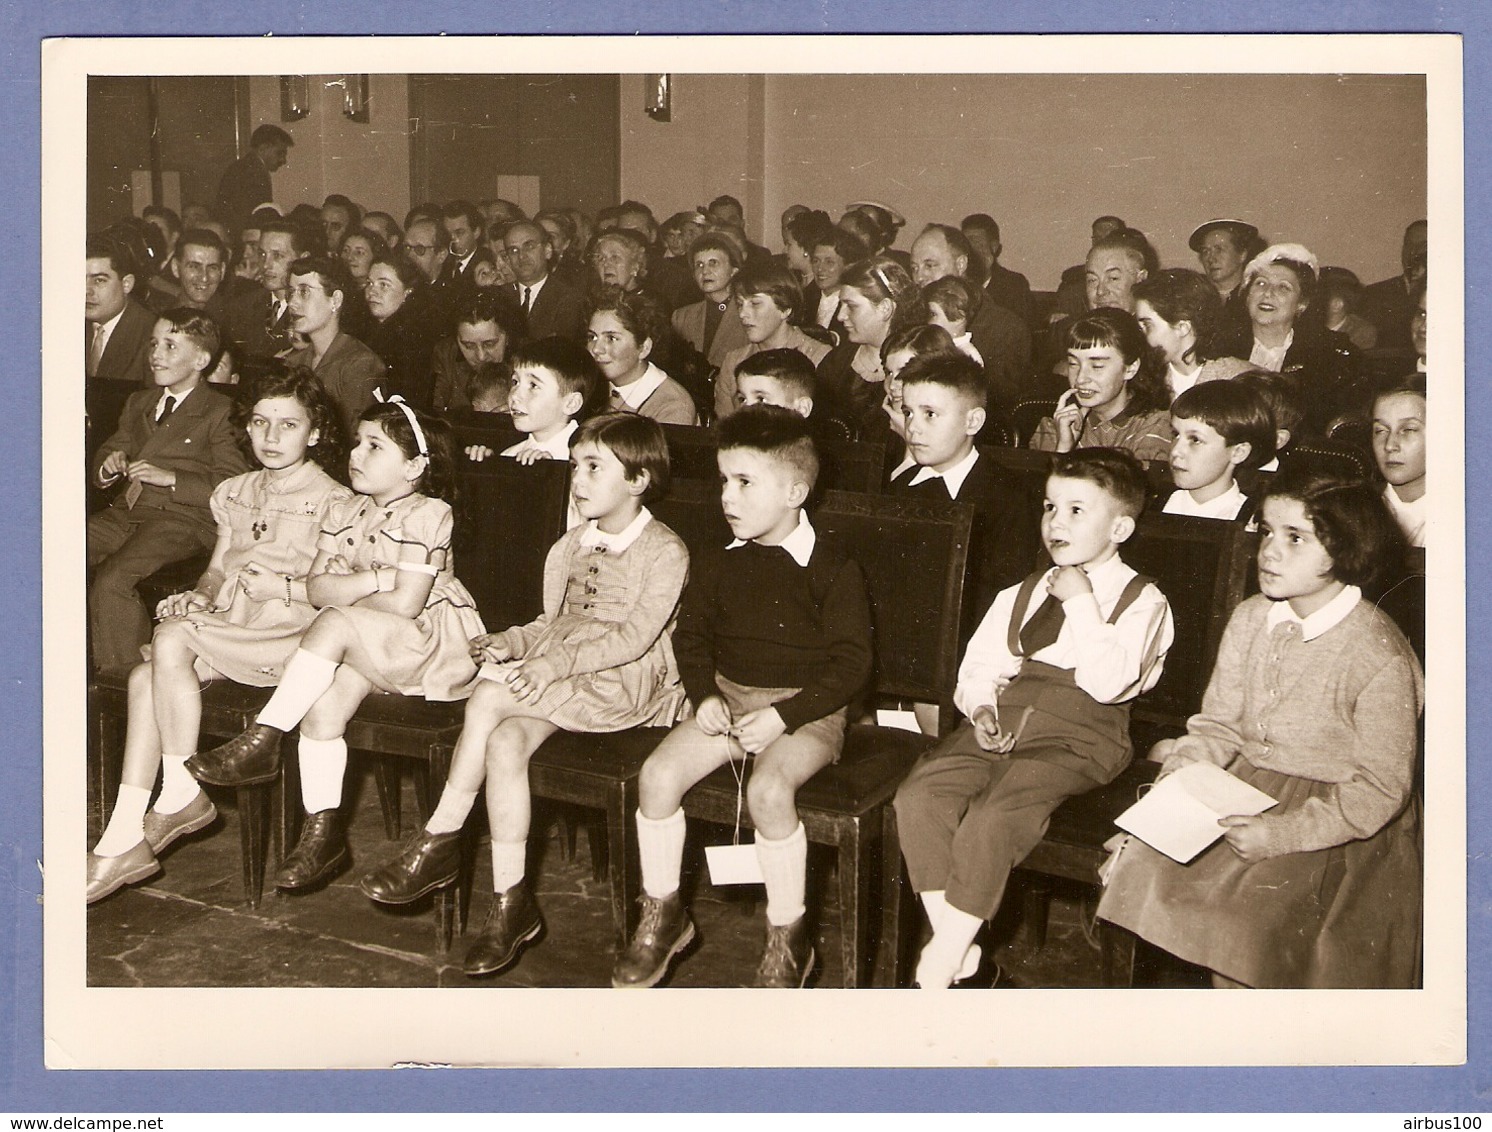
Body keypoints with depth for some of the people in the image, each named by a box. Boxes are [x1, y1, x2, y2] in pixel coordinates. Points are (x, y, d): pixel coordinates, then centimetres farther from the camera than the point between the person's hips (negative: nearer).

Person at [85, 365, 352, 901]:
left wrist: (284, 587, -17)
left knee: (171, 639, -29)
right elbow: (217, 568, 21)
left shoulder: (332, 503, -3)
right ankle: (125, 841, -25)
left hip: (288, 637, -6)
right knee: (144, 675, -22)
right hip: (227, 631, 7)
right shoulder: (237, 494, 19)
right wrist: (198, 595, 0)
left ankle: (182, 795, -16)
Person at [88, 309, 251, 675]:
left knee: (113, 578, -29)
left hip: (182, 520, -7)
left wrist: (171, 478, -16)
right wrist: (108, 468, 3)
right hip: (126, 513, 7)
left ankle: (122, 676, -15)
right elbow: (106, 455, 27)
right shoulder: (138, 403, 25)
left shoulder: (219, 412, 1)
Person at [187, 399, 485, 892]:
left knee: (333, 623, -28)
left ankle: (261, 741, -21)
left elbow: (405, 603, -18)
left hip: (431, 641, -6)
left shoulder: (427, 515, -10)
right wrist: (373, 579, -15)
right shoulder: (345, 514, 12)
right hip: (366, 648, 6)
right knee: (324, 699, -22)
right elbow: (317, 587, 1)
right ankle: (323, 830, -16)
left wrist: (343, 591, -4)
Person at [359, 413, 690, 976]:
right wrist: (510, 642, 0)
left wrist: (554, 664, -22)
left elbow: (635, 636, -14)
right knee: (504, 742, -25)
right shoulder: (570, 547, 19)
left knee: (490, 694, -27)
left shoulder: (665, 550, -4)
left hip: (627, 684, -6)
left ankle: (439, 842, -15)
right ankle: (510, 905, -19)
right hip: (557, 681, 7)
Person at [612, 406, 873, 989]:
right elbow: (691, 638, 15)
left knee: (768, 788, -33)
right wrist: (705, 697, -4)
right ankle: (662, 916, 2)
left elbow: (851, 663, -11)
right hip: (727, 701, 5)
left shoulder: (832, 570, -7)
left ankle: (788, 936, -12)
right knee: (657, 773, -18)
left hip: (806, 709, -5)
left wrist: (783, 716, -19)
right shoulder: (718, 566, 9)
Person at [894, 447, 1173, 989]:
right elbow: (980, 662, 17)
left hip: (1077, 736, -6)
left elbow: (1109, 682, -13)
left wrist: (1080, 603, -11)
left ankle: (943, 958, -14)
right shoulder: (1020, 595, 22)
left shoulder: (1141, 601, 2)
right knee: (919, 796, -18)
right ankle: (955, 945, -9)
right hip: (1003, 724, 6)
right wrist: (981, 707, -4)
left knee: (995, 814, -29)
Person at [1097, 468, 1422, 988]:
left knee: (1248, 913, -26)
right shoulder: (1249, 619, 2)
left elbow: (1379, 789, -15)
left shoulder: (1380, 659, -16)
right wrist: (1188, 761, -12)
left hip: (1332, 817, -6)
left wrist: (1283, 833, -24)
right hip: (1242, 785, 6)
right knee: (1139, 861, -12)